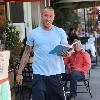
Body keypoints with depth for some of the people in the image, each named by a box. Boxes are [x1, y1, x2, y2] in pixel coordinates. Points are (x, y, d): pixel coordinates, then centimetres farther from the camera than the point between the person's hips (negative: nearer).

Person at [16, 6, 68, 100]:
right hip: (39, 74, 0)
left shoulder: (60, 32, 4)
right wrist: (19, 72, 5)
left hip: (56, 74, 1)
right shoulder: (33, 33, 4)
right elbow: (26, 53, 9)